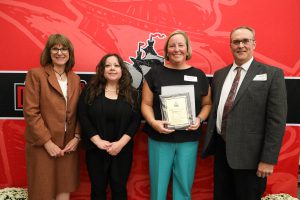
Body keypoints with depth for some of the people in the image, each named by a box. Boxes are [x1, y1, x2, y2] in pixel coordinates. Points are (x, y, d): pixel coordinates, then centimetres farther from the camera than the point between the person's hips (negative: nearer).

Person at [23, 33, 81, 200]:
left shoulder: (75, 79, 10)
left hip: (68, 145, 4)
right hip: (42, 146, -4)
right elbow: (30, 112, -11)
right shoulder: (35, 74, -5)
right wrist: (47, 142, -14)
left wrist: (77, 137, -2)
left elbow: (79, 111, 11)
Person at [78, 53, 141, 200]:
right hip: (96, 149, 0)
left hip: (122, 150, 1)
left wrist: (121, 143, -14)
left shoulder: (131, 93, 2)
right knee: (98, 188, 11)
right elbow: (83, 117, -6)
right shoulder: (90, 90, 0)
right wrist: (98, 141, -15)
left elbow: (136, 120, -3)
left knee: (119, 188, 10)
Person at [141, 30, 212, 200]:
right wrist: (153, 122, -16)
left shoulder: (199, 75, 4)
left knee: (184, 185, 12)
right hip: (159, 139, -1)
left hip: (188, 140, 1)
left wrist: (199, 119, -9)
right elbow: (146, 104, 1)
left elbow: (207, 104, 10)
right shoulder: (155, 73, 0)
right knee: (158, 184, 9)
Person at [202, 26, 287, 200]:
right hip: (220, 149, 5)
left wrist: (268, 159, -13)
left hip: (249, 153, -4)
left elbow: (276, 120, -10)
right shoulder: (219, 75, 10)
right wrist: (210, 144, 11)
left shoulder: (272, 74, -5)